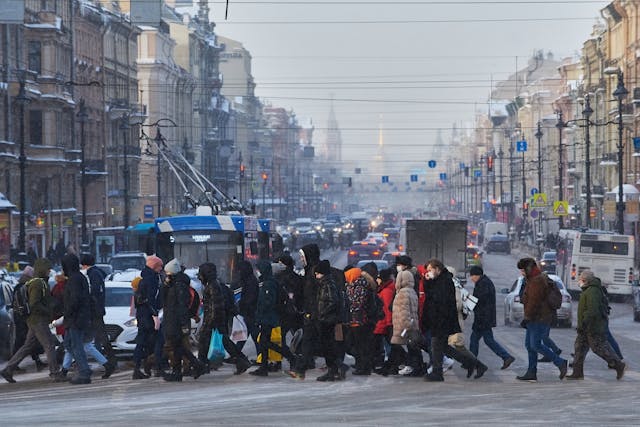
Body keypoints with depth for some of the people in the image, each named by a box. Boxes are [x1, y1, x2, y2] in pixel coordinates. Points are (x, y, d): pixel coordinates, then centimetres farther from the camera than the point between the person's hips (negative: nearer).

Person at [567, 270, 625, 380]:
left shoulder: (592, 291, -19)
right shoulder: (588, 290, 16)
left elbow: (592, 310, -27)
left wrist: (583, 324, -29)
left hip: (594, 326, -11)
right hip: (588, 327, 11)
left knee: (599, 347, -5)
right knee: (579, 347, 7)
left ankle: (619, 365, 6)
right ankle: (577, 373, 8)